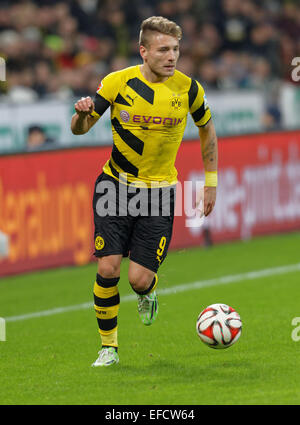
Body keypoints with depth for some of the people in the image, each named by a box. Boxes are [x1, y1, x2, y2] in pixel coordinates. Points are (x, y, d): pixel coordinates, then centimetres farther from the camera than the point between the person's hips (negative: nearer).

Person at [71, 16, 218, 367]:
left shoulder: (188, 88, -6)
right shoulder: (117, 83, -9)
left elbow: (206, 129, 13)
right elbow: (79, 129, -2)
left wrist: (211, 182, 13)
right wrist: (82, 114, -26)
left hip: (159, 191, 0)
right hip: (116, 185, 0)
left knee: (140, 278, -8)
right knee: (107, 268, -10)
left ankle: (147, 294, 31)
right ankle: (108, 346, 9)